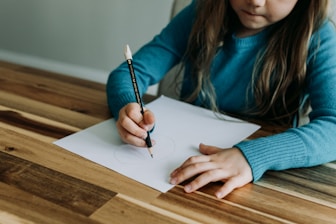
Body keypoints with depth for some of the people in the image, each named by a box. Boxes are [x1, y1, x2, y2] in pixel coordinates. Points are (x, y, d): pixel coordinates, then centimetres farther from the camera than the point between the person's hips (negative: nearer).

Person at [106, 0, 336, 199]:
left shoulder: (315, 37, -11)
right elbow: (129, 73, -6)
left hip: (257, 188, 0)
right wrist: (128, 107, -28)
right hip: (181, 158, 1)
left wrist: (255, 155, -41)